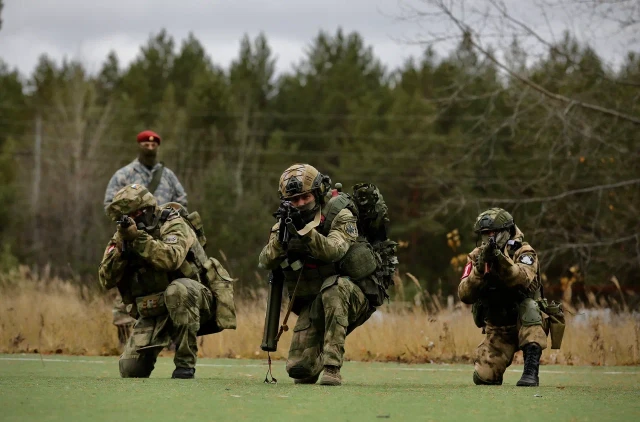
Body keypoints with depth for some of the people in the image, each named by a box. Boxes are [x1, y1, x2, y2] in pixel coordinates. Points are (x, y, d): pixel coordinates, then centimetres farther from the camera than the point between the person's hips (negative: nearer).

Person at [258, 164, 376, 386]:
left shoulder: (340, 217, -9)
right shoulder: (285, 223, 4)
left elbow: (333, 251, -28)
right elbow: (266, 263, -10)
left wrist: (303, 229, -39)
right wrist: (282, 234, -26)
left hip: (349, 298, -4)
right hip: (312, 306, 4)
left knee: (334, 287, -39)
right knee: (299, 369, -12)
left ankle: (332, 366, -35)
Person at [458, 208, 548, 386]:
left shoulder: (524, 253, -12)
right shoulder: (477, 256, -3)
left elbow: (522, 279, -34)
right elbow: (465, 295, -14)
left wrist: (500, 258, -47)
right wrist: (480, 269, -29)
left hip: (527, 323, -3)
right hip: (496, 330, 3)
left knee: (528, 305, -35)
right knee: (483, 378, -14)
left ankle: (531, 370, -35)